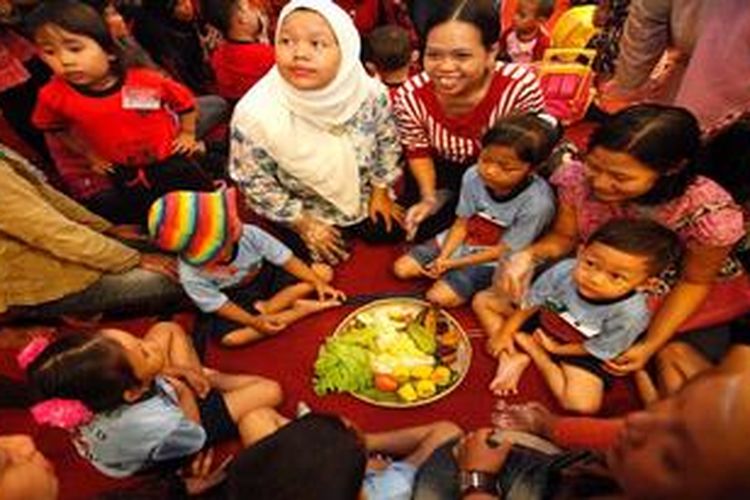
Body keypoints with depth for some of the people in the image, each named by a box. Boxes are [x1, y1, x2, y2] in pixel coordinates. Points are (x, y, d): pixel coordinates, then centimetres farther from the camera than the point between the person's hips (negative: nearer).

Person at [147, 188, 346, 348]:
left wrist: (317, 282, -19)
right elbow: (218, 304, -19)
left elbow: (286, 259, -20)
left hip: (265, 274, 2)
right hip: (235, 298, -2)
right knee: (230, 337, -29)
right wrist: (253, 321, -27)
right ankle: (301, 308, -20)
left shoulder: (248, 234, -30)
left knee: (323, 272, -9)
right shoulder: (191, 276, -32)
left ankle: (266, 308, -16)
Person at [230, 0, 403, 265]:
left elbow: (387, 141, -5)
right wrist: (302, 223, -12)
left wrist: (380, 191, 1)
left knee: (390, 232, 15)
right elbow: (253, 182, -20)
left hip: (362, 194, 3)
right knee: (327, 259, 8)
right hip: (306, 210, -3)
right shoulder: (254, 114, -36)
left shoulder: (370, 93, -27)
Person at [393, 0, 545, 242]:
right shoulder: (409, 96, -29)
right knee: (420, 228, -4)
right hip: (444, 168, 1)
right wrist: (430, 197, -18)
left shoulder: (522, 86, -35)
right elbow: (418, 150, -7)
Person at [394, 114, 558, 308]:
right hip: (461, 243, 5)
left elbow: (502, 251, -21)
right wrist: (443, 258, -18)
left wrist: (453, 264, -20)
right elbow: (461, 223, -5)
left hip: (491, 262, -4)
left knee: (440, 297, -18)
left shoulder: (537, 203, -30)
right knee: (402, 268, 2)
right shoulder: (473, 176, -18)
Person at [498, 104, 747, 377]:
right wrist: (527, 256, -31)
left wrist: (650, 346, -20)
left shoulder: (708, 212, -33)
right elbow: (563, 237, -10)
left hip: (667, 292, -1)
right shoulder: (577, 178, -28)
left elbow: (694, 282, -14)